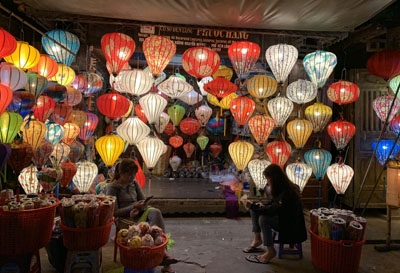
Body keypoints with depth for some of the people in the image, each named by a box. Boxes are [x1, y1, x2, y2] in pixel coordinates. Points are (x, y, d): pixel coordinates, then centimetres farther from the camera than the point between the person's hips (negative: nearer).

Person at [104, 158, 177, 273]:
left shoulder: (134, 183, 12)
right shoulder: (112, 188, -4)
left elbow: (144, 202, 10)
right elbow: (114, 212, -9)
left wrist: (138, 209, -13)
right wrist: (133, 206, -21)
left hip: (138, 215, 5)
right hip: (124, 220, -5)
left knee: (155, 212, -30)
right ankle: (162, 254, -24)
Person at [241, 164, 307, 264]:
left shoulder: (287, 192, -28)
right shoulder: (279, 188, -1)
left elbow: (272, 210, -33)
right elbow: (272, 203, 13)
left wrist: (253, 205, -26)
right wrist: (257, 206, -6)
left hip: (291, 224, -9)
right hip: (280, 216, 9)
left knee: (264, 219, -30)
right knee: (254, 210, -1)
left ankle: (271, 251, -17)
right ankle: (257, 239, 1)